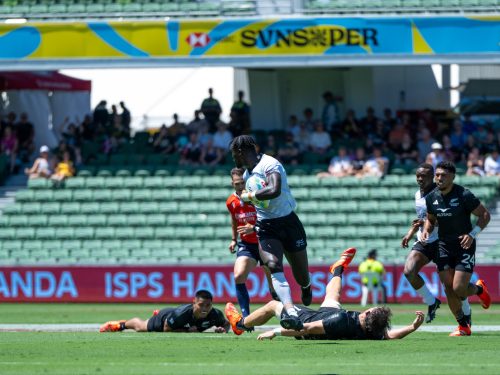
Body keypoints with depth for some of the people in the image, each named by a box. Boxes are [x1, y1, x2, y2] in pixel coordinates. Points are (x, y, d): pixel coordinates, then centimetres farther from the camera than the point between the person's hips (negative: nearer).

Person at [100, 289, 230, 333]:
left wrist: (223, 329, -40)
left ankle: (158, 314, 76)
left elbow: (226, 324, -17)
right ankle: (121, 324, 59)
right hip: (164, 317, -5)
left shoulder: (215, 314, -40)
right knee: (140, 327, 28)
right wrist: (187, 330, -42)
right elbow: (166, 329, -32)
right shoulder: (181, 313, -49)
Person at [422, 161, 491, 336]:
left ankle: (479, 289, 23)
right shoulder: (431, 198, 0)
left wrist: (472, 234, -21)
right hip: (444, 246, 5)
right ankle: (463, 326, 14)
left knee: (458, 289, -13)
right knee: (449, 289, -2)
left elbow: (484, 215, -9)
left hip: (464, 245, -5)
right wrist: (426, 231, -4)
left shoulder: (464, 195, -16)